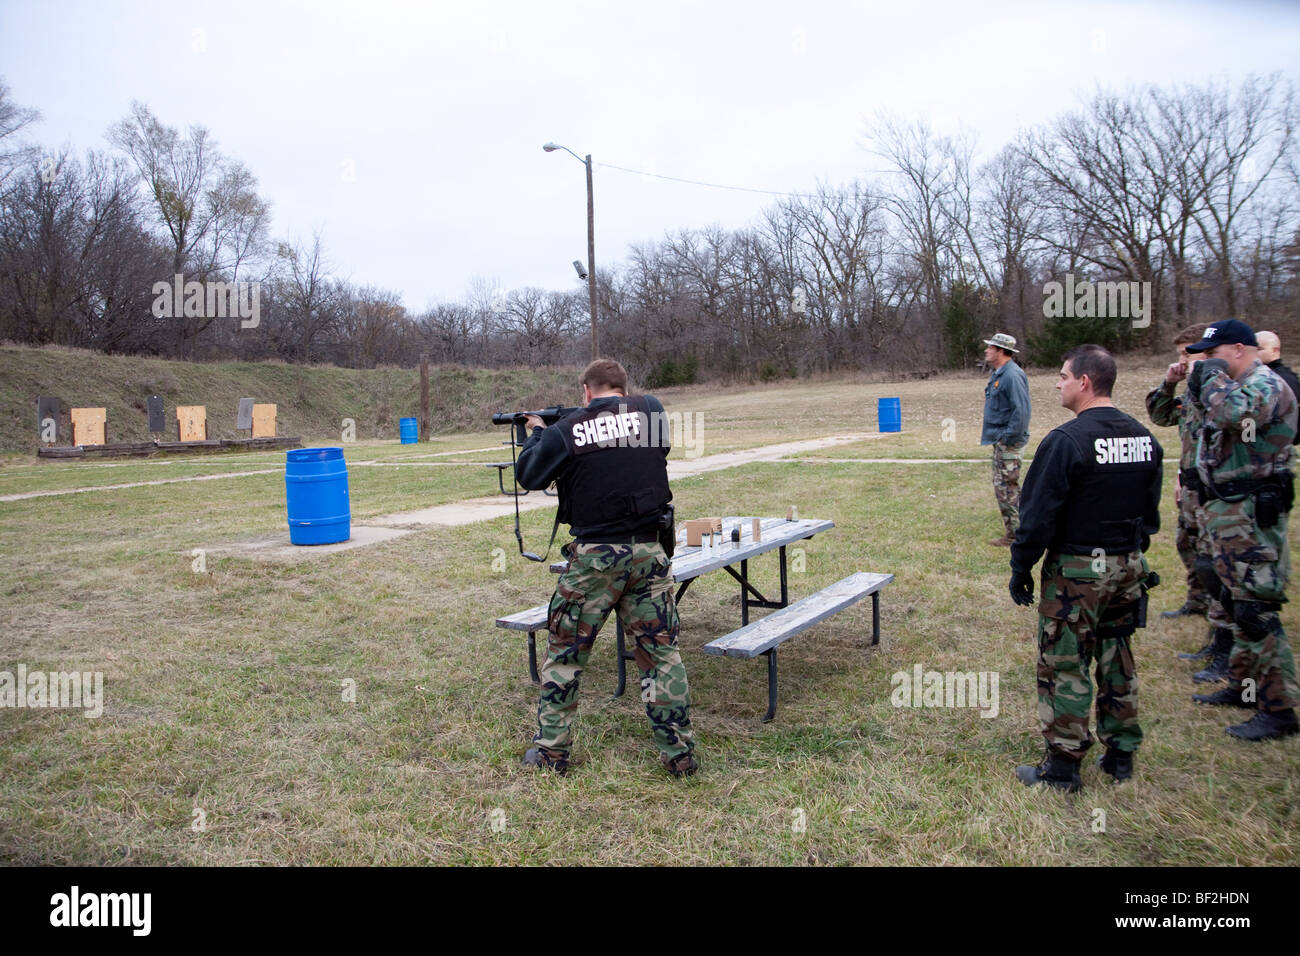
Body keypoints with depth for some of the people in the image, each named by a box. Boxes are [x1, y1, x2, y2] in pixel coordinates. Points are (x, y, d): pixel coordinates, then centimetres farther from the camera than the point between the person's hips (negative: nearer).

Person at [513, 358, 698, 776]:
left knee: (564, 652, 13)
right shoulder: (653, 411, 2)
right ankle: (679, 753, 15)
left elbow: (528, 476, 8)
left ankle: (551, 750, 21)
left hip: (594, 555, -2)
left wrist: (536, 433, 27)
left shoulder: (565, 431, -4)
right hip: (649, 553, 2)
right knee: (661, 652, 11)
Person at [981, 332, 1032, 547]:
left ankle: (1015, 534, 1)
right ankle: (1015, 530, 25)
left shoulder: (1012, 375, -18)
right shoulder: (997, 374, 14)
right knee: (1002, 485, 16)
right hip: (1000, 440, 11)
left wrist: (1009, 437, -21)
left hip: (1009, 442, -11)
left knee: (1006, 488, -6)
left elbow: (1021, 410, -23)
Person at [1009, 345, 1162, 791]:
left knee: (1064, 667, 2)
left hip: (1077, 571, -7)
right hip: (1129, 569, 7)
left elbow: (1038, 515, -17)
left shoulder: (1067, 440, -19)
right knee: (1117, 659, 18)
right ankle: (1120, 755, 29)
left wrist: (1020, 570, -7)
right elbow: (1151, 511, 14)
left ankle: (1062, 766, 10)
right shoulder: (1144, 439, 5)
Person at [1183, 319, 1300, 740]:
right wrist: (1199, 387, 9)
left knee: (1256, 610, -9)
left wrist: (1214, 377, -19)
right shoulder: (1238, 385, 15)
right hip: (1225, 511, 11)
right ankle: (1243, 686, 31)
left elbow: (1235, 414, -35)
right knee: (1235, 602, 18)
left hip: (1251, 515, -11)